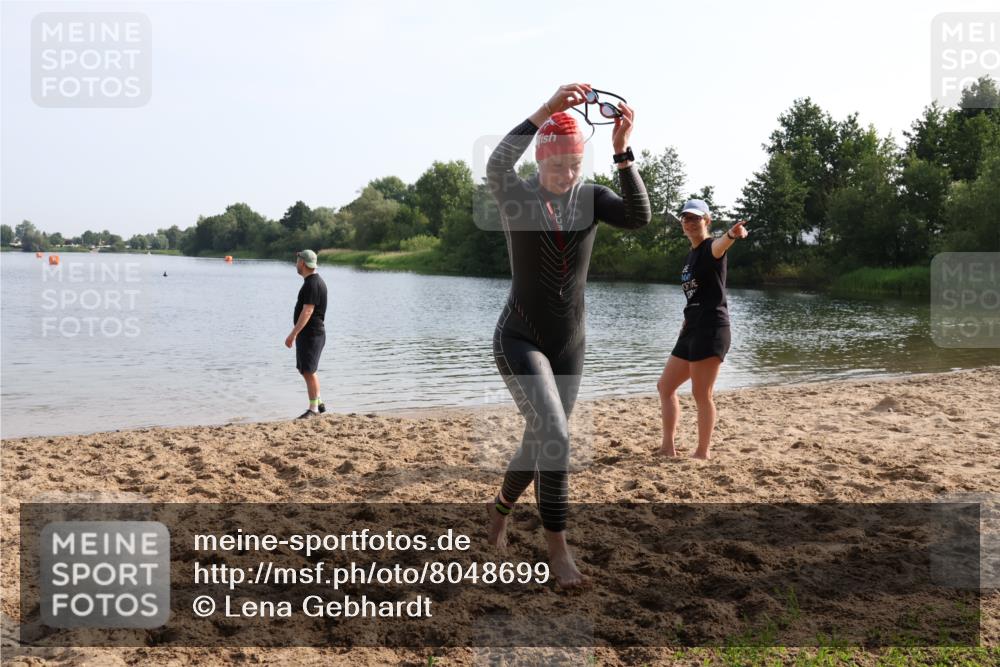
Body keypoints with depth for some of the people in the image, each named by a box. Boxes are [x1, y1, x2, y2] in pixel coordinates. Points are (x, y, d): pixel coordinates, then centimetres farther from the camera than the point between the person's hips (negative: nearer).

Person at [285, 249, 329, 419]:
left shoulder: (312, 284, -18)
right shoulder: (314, 281, 14)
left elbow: (307, 312, -24)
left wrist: (293, 334, -25)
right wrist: (297, 333, 24)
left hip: (311, 334, -11)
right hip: (309, 333, 11)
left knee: (309, 371, -7)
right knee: (307, 370, 17)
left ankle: (313, 409, -2)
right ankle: (319, 403, 25)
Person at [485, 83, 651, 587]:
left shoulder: (591, 197, -2)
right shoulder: (517, 196, -9)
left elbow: (639, 218, -21)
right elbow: (496, 166, -34)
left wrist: (622, 152, -33)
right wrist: (547, 109, -43)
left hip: (569, 345, 4)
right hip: (519, 339, -4)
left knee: (541, 443, 14)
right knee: (554, 435, -22)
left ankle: (500, 506, 43)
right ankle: (557, 548, -9)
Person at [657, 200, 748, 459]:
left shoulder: (710, 248, -8)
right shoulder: (690, 255, 18)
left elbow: (719, 245, -34)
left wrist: (731, 234, -57)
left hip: (711, 329, -10)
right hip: (692, 330, 10)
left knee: (701, 394, -5)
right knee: (665, 386, 13)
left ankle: (702, 453, 6)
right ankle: (668, 447, 19)